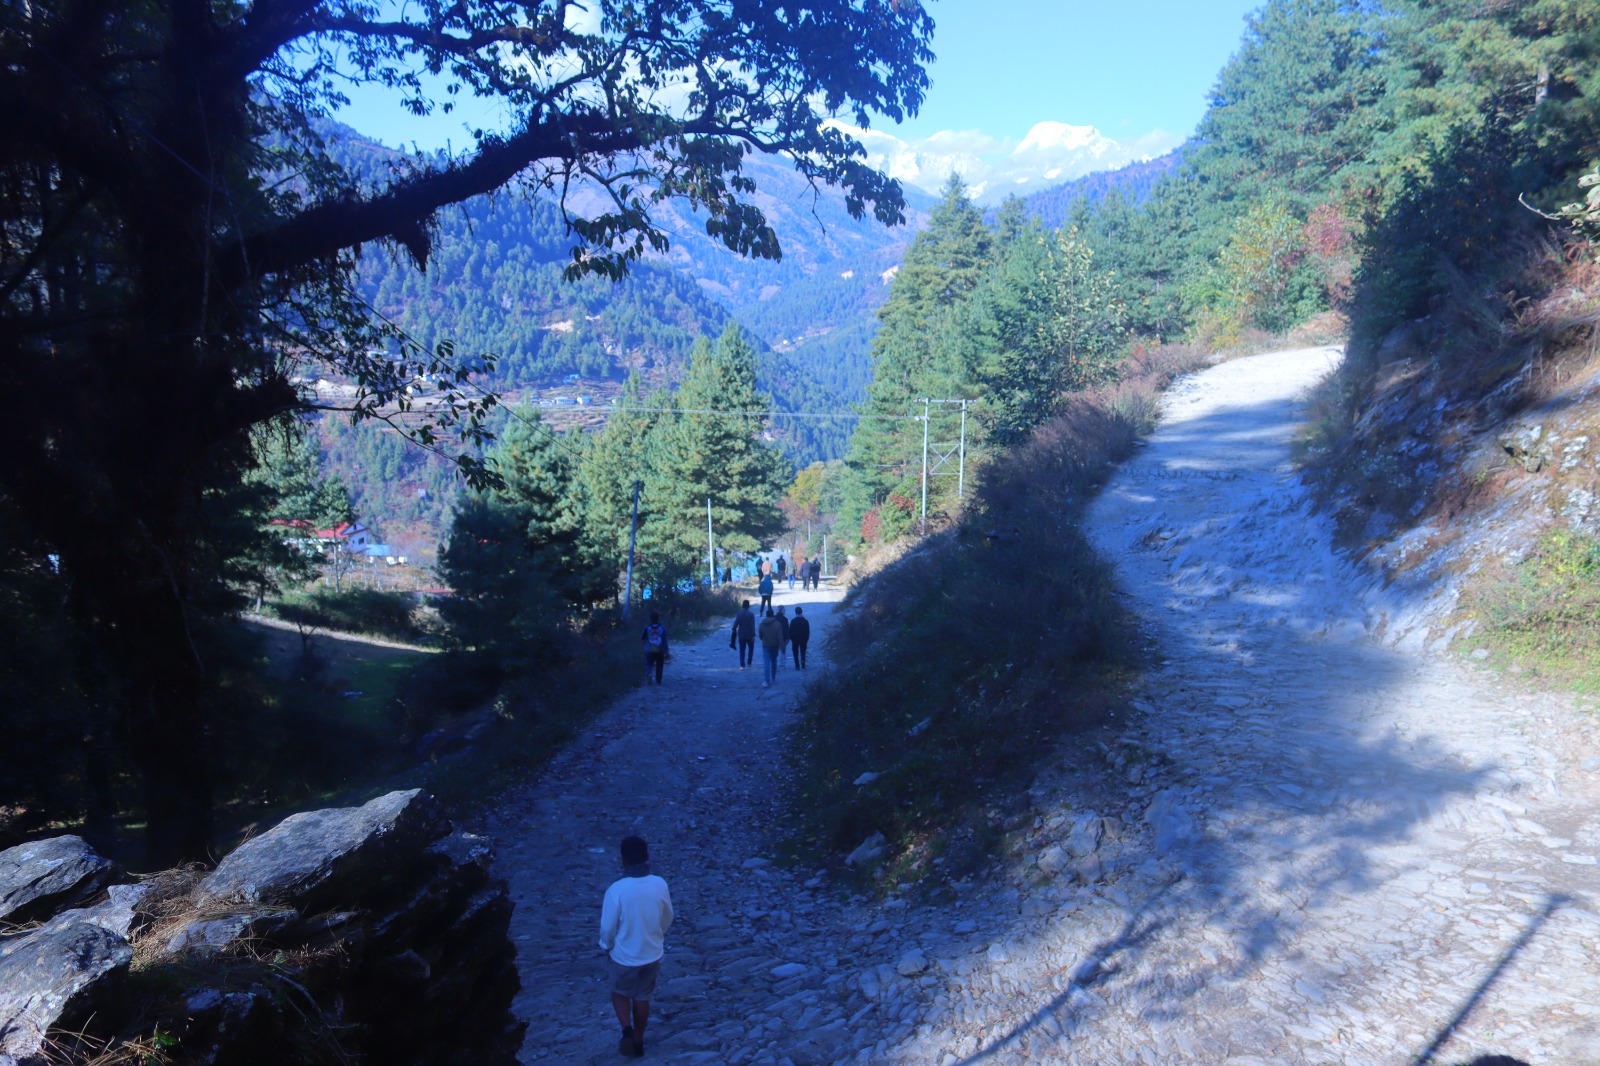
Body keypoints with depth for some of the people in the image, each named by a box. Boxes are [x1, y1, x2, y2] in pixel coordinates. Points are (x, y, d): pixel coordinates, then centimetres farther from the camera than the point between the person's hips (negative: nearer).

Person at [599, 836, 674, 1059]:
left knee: (619, 993, 24)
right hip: (652, 954, 3)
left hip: (624, 955, -3)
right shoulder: (660, 884, -16)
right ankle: (638, 1042, 35)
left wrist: (607, 947, 5)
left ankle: (627, 1030, 6)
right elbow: (668, 918, 0)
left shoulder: (616, 889, -27)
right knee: (642, 998, 23)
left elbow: (608, 927, -16)